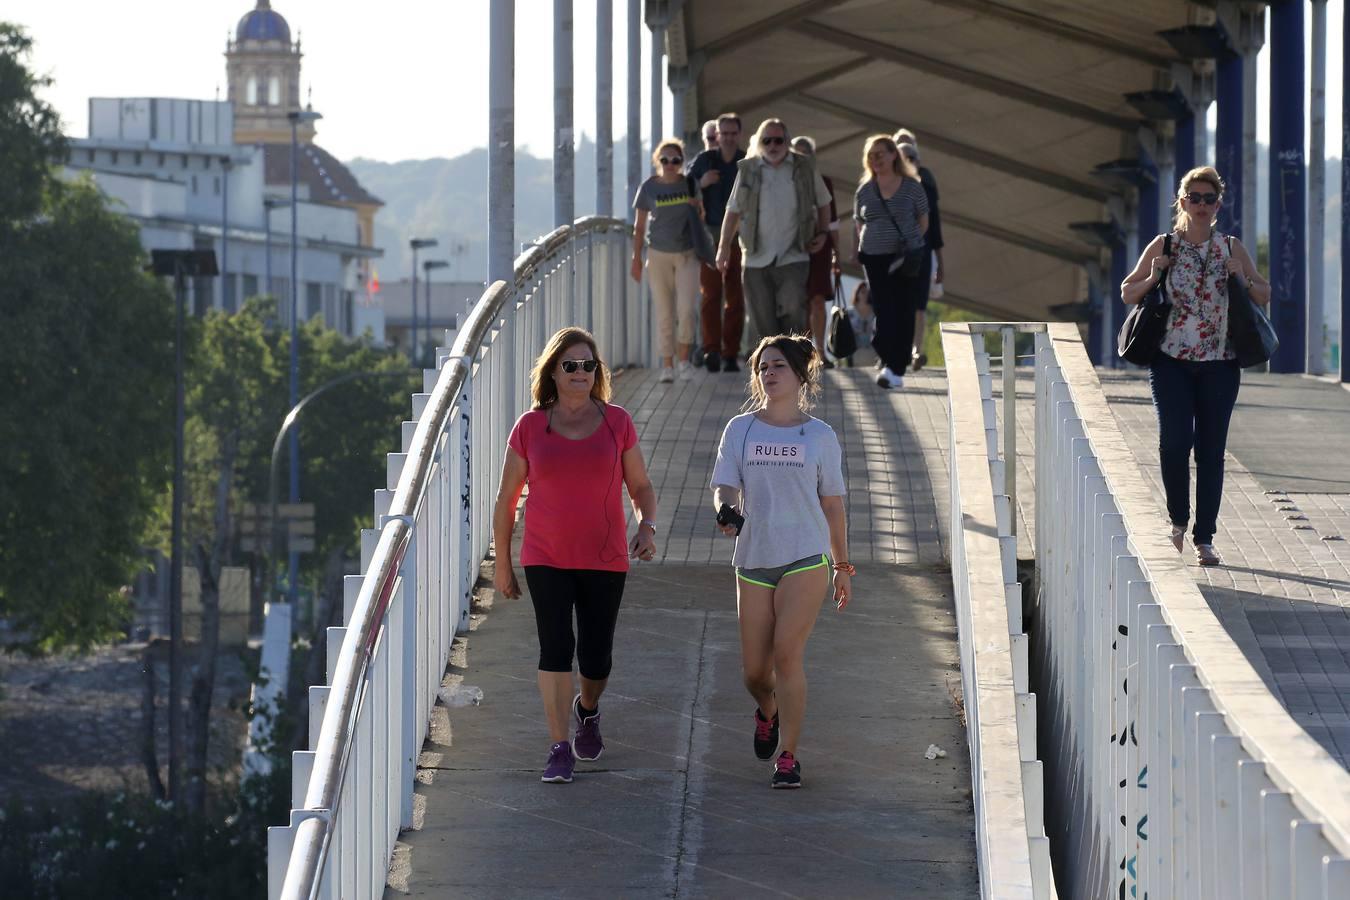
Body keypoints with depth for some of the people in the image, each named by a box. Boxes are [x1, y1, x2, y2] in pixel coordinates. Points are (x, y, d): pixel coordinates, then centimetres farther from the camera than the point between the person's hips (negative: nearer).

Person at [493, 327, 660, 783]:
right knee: (556, 645, -14)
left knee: (596, 659, 4)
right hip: (546, 561, -1)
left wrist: (646, 527, -11)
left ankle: (587, 708, 39)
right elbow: (506, 499, 7)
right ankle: (560, 750, -10)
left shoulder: (617, 422, 1)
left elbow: (641, 486, 9)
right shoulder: (529, 428, 0)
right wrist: (502, 564, 8)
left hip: (604, 561, 1)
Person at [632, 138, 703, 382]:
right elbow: (639, 225, 4)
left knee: (686, 309, -9)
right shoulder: (649, 188, -2)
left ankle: (684, 359, 8)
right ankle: (667, 365, 10)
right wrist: (636, 258, 2)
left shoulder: (690, 184, 1)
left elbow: (700, 214, 16)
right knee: (664, 312, 3)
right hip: (659, 254, 0)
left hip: (687, 254, 0)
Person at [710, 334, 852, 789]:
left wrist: (843, 568, 13)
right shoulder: (740, 430, 6)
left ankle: (787, 756, -8)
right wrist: (726, 512, -23)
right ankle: (767, 712, 39)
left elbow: (832, 505, 10)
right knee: (754, 669, 4)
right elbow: (725, 489, 2)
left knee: (787, 656, -15)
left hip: (806, 559, -2)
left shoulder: (820, 436, 4)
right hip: (753, 560, 2)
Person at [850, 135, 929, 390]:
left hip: (907, 260, -1)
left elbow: (923, 222, 8)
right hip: (875, 259, 1)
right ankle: (889, 364, -9)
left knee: (904, 314, -2)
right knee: (883, 312, -8)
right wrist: (857, 253, 5)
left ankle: (896, 369, 1)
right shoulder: (864, 190, 9)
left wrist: (908, 243, -2)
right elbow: (859, 226, 16)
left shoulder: (911, 187, 2)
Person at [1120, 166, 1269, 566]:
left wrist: (1242, 280, -7)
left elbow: (1265, 295, 14)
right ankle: (1178, 519, 9)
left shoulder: (1232, 248, 8)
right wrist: (1152, 279, -9)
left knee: (1211, 450, 0)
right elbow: (1127, 293, 11)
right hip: (1171, 360, -1)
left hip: (1219, 364, 1)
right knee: (1175, 439, -14)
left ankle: (1204, 538, 6)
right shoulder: (1163, 247, 5)